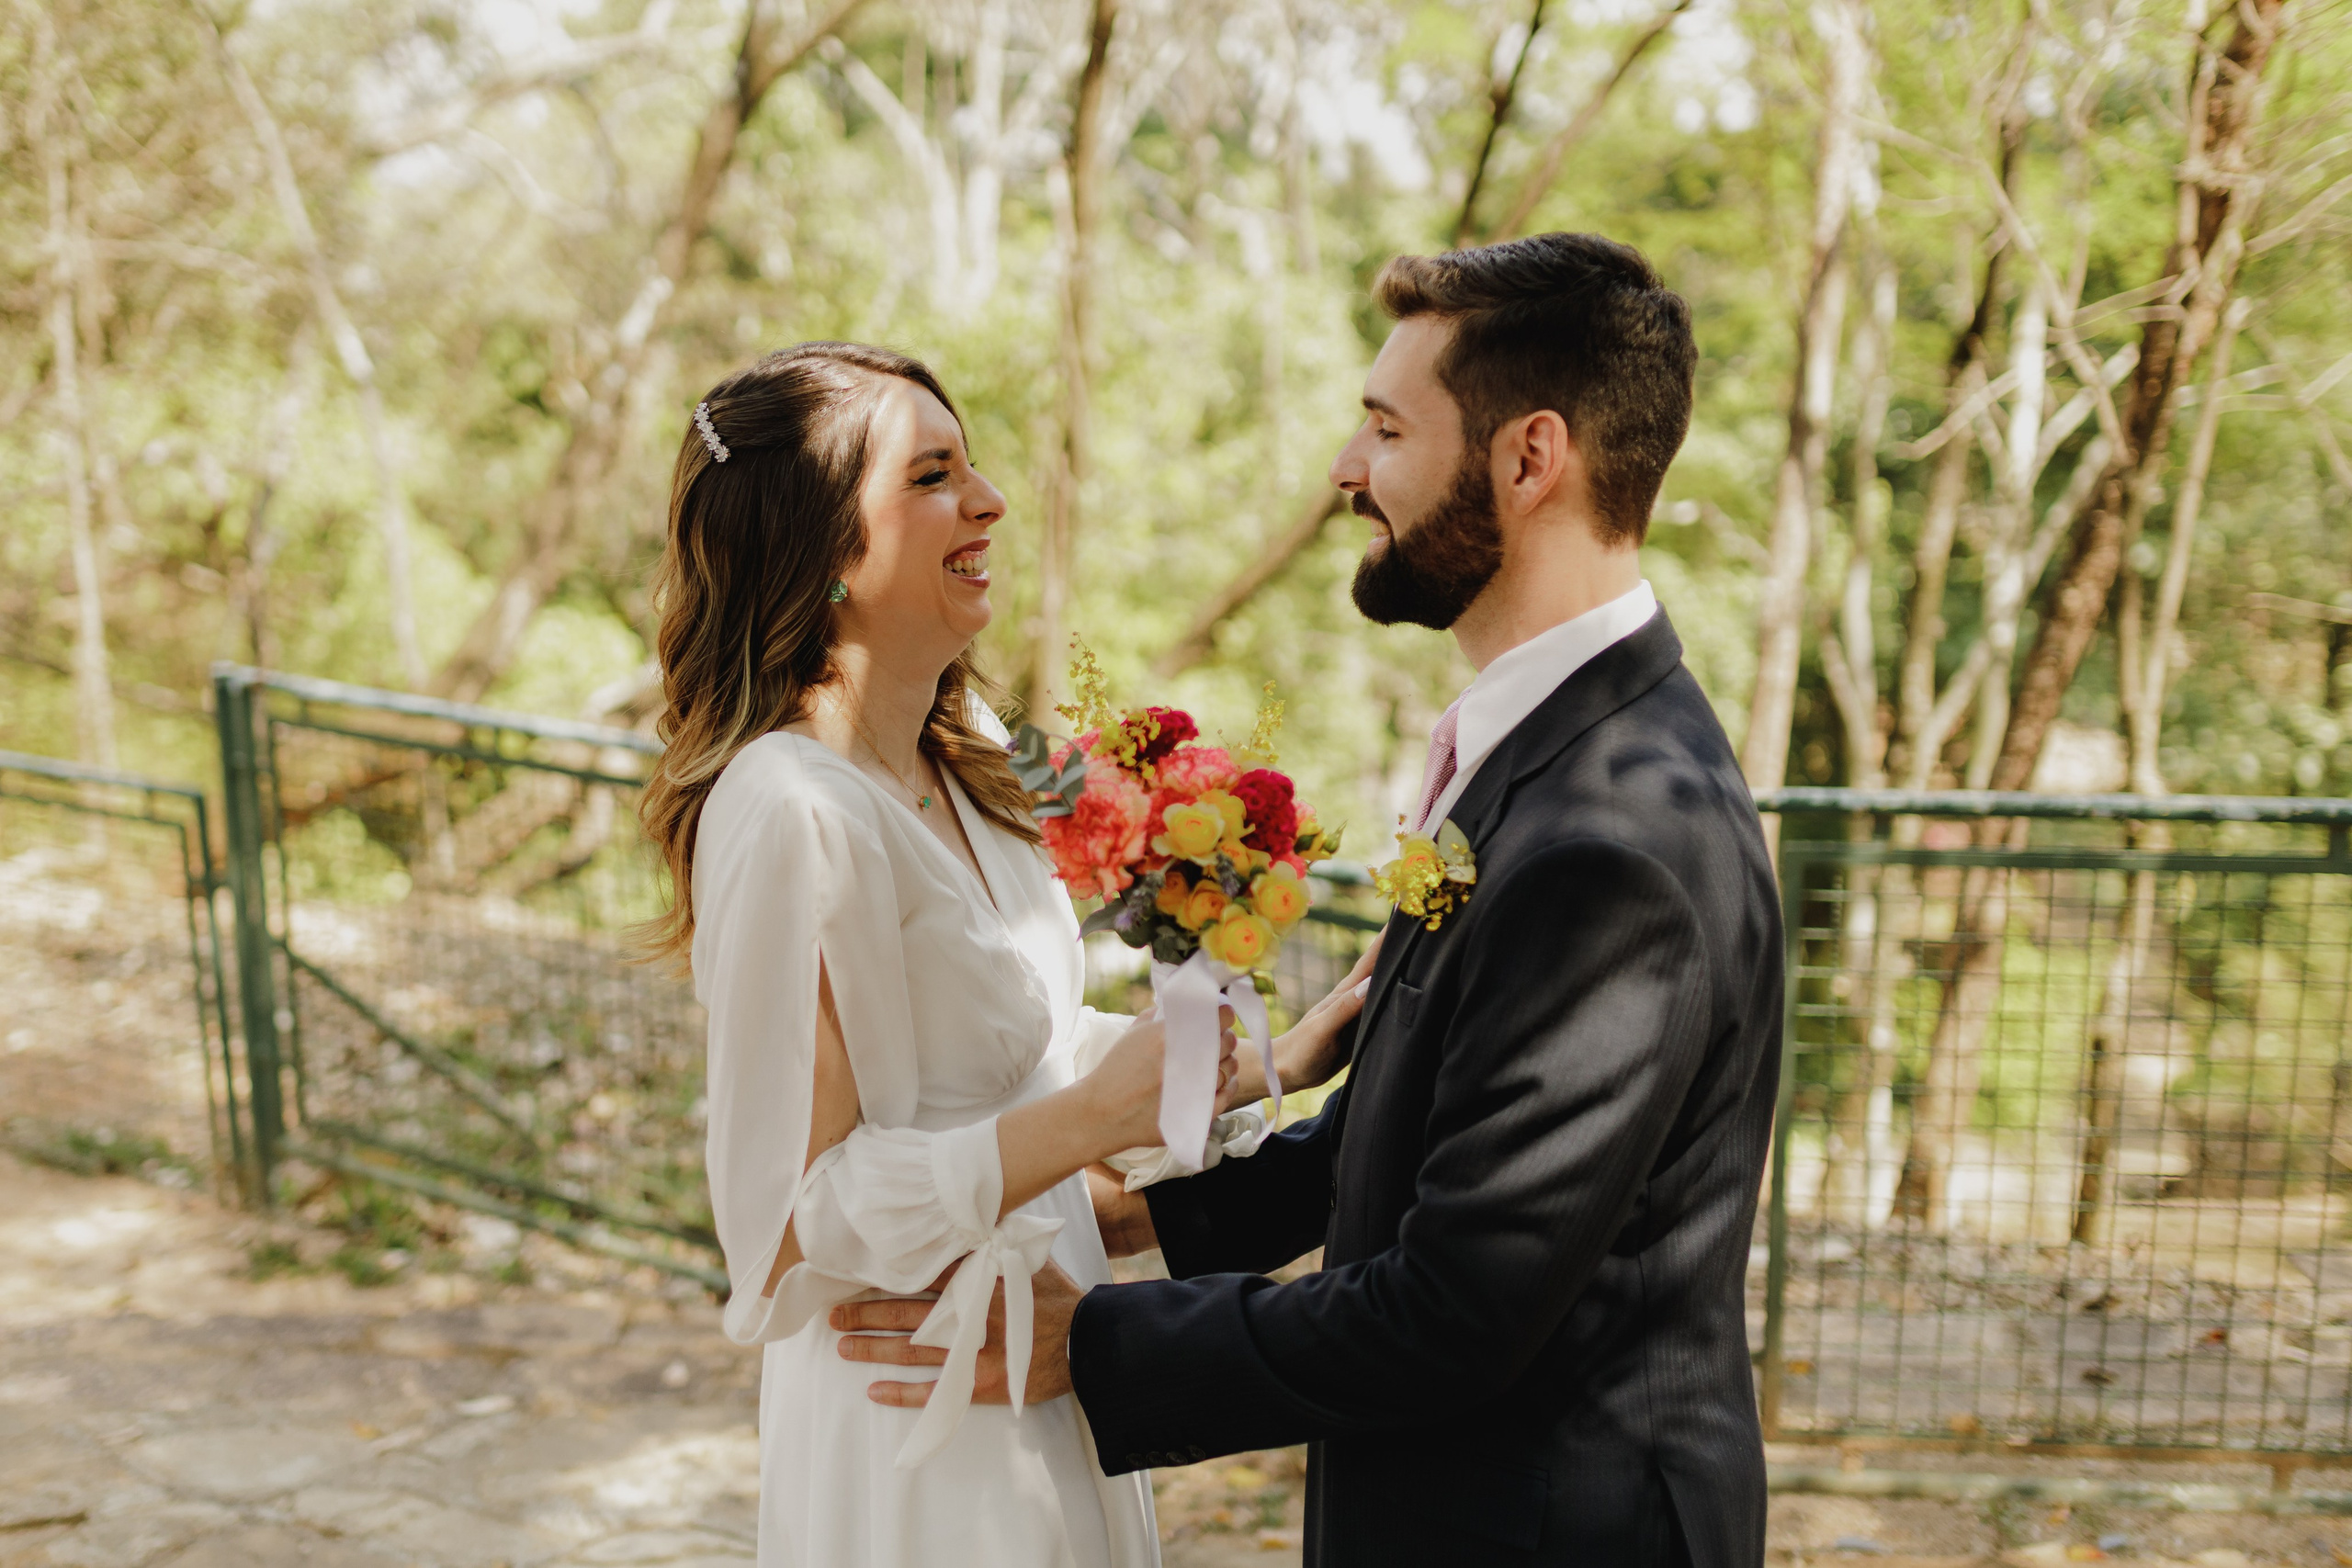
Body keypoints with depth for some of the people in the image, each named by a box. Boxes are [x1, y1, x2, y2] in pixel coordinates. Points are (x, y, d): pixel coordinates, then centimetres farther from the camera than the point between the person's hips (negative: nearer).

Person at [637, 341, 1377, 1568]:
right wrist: (1099, 1113, -23)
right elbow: (796, 1212, -24)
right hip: (926, 1433, -8)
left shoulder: (959, 759, 2)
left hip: (1040, 1355, 8)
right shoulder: (793, 812, -25)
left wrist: (1264, 1058, 4)